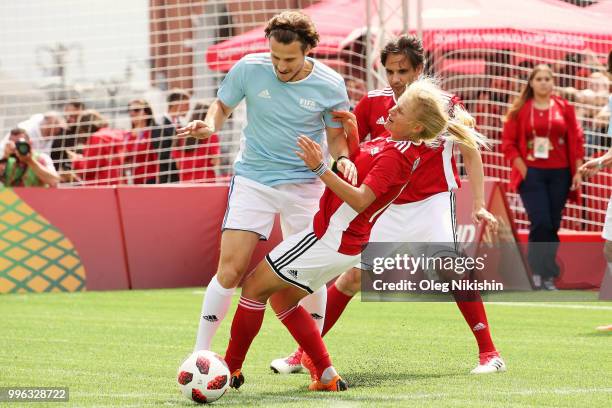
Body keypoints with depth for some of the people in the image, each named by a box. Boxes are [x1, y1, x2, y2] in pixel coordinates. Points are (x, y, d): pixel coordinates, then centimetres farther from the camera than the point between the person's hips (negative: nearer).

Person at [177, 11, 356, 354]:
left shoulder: (330, 85, -9)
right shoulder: (249, 69, -10)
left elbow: (336, 134, 6)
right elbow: (223, 105, 6)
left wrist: (343, 158, -15)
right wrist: (210, 125, -15)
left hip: (304, 185, 1)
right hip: (253, 180, -1)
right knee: (230, 270, -10)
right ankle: (200, 353, 0)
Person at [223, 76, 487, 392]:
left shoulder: (396, 155, -21)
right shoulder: (391, 143, 8)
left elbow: (360, 200, -29)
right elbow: (360, 162, 25)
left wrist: (321, 169, -34)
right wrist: (352, 130, 9)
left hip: (331, 237, -10)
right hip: (347, 240, 10)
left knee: (255, 285, -2)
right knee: (281, 298, 18)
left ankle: (230, 370, 6)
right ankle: (327, 377, 15)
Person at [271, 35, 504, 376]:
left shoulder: (445, 104, -7)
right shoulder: (373, 103, -1)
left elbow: (471, 154, 1)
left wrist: (479, 205, -5)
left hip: (432, 202, -3)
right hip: (386, 206, 3)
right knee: (354, 276, -2)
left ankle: (489, 353, -10)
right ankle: (304, 352, 7)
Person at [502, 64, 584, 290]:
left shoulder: (564, 108, 7)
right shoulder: (520, 110, 3)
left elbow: (577, 140, 7)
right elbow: (508, 142, 1)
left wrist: (577, 171, 0)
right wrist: (522, 168, -8)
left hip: (559, 174, 2)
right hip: (532, 174, -2)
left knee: (553, 226, 3)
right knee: (541, 223, -14)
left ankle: (548, 277, 11)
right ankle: (537, 272, -3)